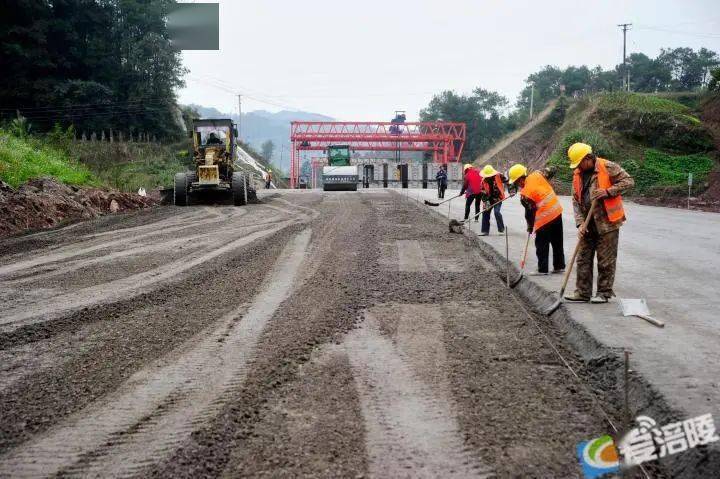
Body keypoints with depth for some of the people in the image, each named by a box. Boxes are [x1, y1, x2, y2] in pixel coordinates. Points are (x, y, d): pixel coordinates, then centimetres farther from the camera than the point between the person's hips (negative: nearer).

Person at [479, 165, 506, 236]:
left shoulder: (498, 176, -14)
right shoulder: (484, 180, -5)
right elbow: (483, 191, -6)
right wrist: (486, 201, -14)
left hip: (498, 197, -5)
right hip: (489, 198, 5)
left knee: (496, 212, -19)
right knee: (485, 212, 2)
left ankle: (501, 229, -4)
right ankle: (485, 231, 9)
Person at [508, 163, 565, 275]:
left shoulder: (525, 194, -18)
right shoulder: (537, 175, -4)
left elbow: (530, 212, -11)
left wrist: (530, 227, 4)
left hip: (545, 219, -7)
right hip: (557, 211, 7)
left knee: (541, 245, 6)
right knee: (557, 242, 16)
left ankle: (542, 269, 11)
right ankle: (559, 266, 24)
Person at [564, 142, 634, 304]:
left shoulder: (608, 167, -11)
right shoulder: (577, 174, 6)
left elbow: (629, 181, -11)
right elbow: (576, 201, 5)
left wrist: (608, 192, -21)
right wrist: (580, 223, -5)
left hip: (607, 223, -6)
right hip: (587, 225, 6)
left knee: (606, 260, 2)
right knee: (583, 259, 8)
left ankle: (604, 293, 12)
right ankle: (583, 292, 16)